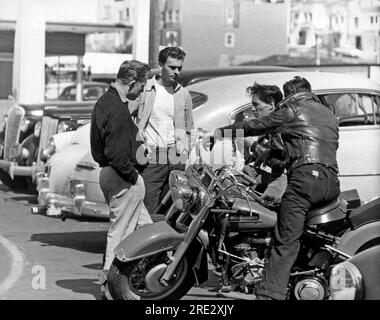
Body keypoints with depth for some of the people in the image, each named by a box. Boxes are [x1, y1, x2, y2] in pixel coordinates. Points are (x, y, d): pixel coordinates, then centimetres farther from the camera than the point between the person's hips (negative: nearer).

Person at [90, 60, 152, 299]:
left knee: (144, 226, 15)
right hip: (122, 177, -11)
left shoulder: (106, 101, 12)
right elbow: (116, 153, -25)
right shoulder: (117, 110, -22)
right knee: (120, 231, -2)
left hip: (110, 173, 11)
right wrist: (132, 174, -14)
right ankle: (111, 285, 6)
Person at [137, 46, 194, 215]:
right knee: (147, 212, -9)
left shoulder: (184, 95, 13)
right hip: (151, 158, -4)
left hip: (177, 159, 4)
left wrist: (186, 153, 12)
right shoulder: (146, 89, 2)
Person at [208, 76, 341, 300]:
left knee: (286, 242, -13)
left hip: (306, 175, -7)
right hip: (332, 183, 7)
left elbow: (254, 126, 13)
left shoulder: (293, 110, 9)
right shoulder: (329, 115, 28)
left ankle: (270, 294, -22)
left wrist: (222, 132, 26)